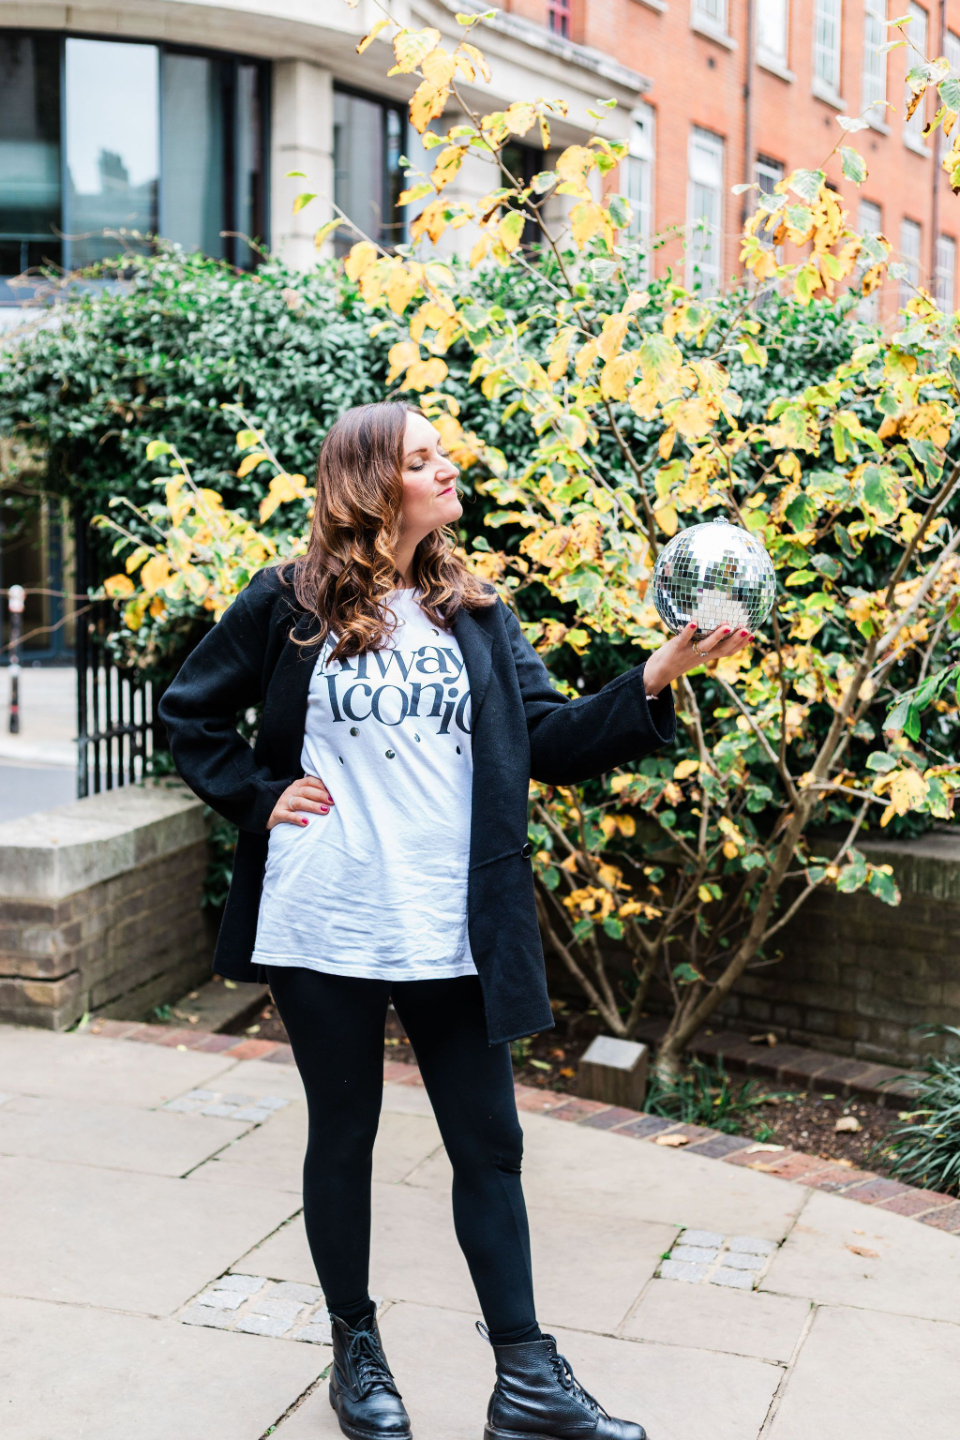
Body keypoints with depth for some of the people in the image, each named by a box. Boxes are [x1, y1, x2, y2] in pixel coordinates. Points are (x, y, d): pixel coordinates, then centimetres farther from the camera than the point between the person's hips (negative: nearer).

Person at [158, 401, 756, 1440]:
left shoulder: (477, 615, 8)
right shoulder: (288, 605, -1)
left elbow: (551, 741, -1)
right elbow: (190, 713, 9)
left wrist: (657, 676, -13)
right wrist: (259, 798, -3)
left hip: (454, 933, 3)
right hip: (326, 927, -2)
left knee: (489, 1142, 6)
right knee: (343, 1137, 12)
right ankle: (356, 1351, 31)